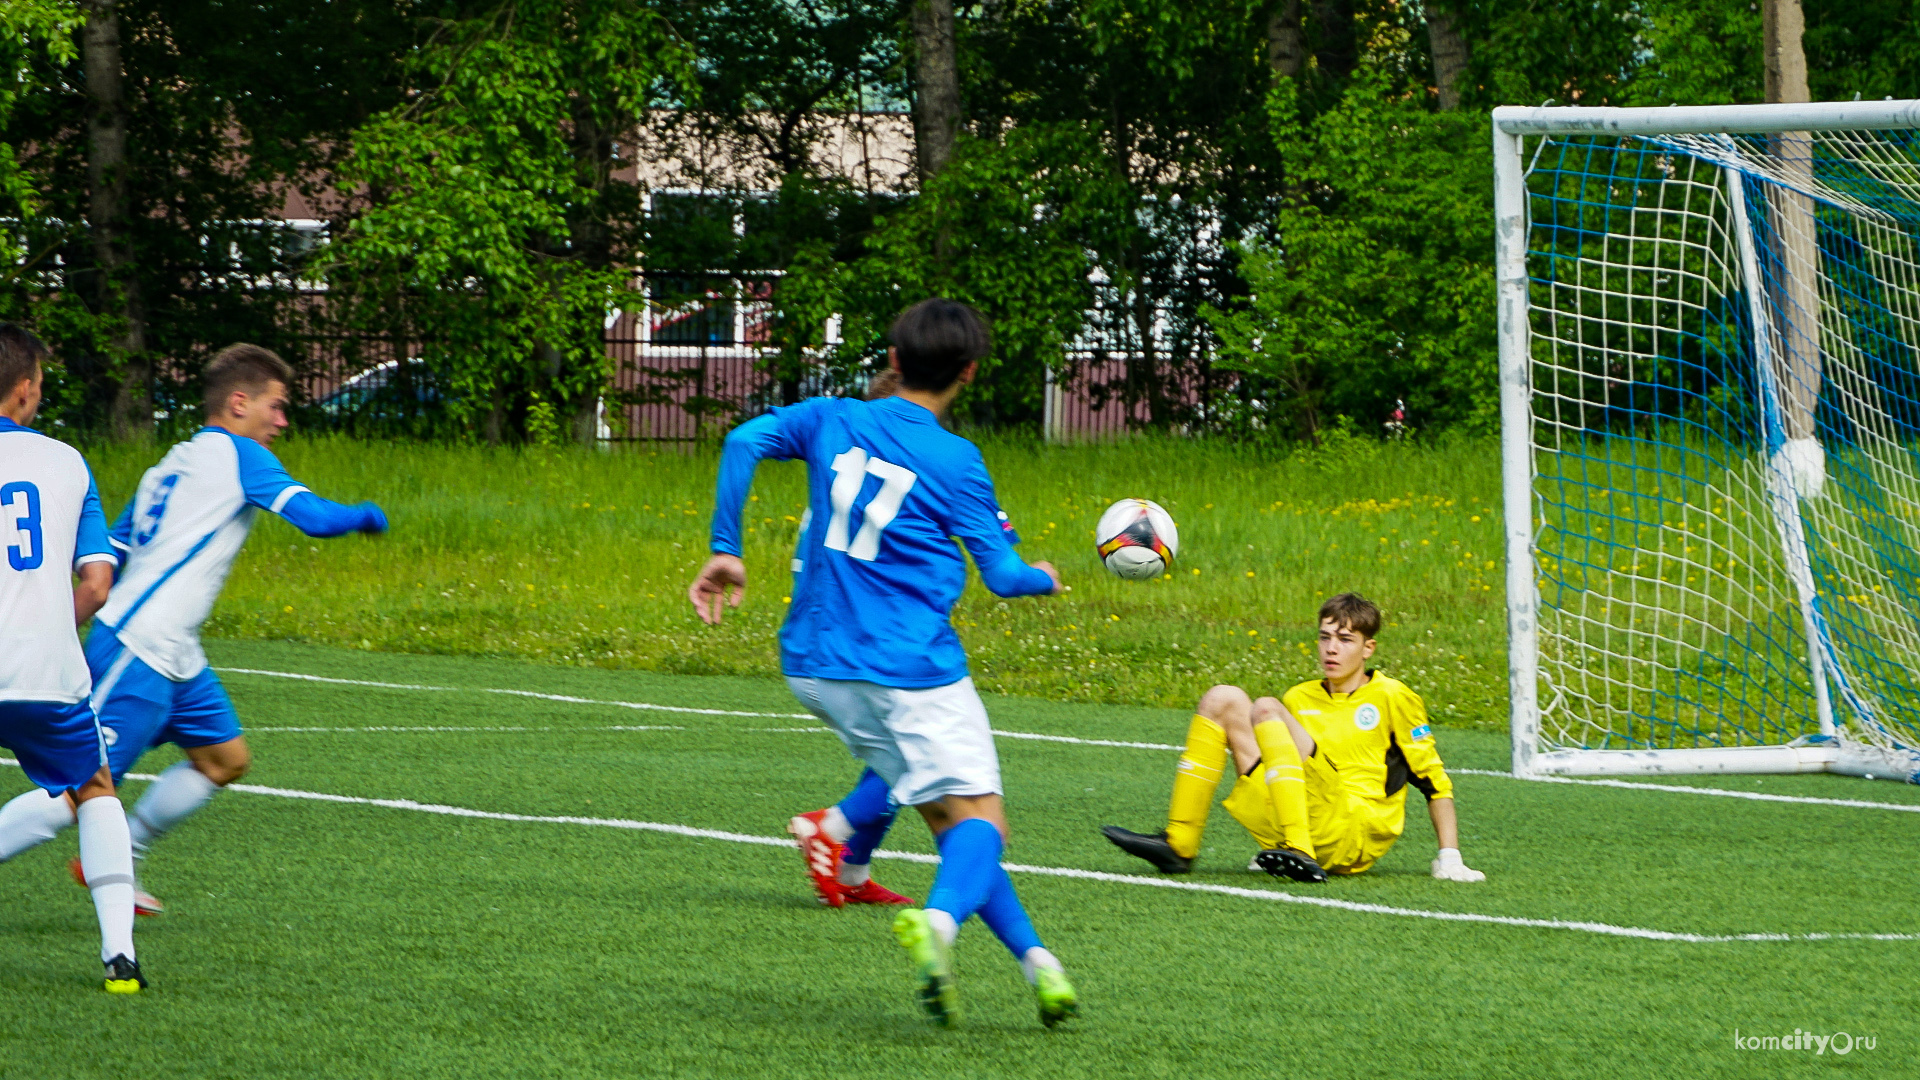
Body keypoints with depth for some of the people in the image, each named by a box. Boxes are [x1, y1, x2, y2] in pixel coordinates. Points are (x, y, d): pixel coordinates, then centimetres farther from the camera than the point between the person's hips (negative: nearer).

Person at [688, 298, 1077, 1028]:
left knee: (949, 814, 14)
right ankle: (940, 918, -40)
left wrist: (724, 552, -1)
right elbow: (1002, 575, 0)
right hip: (911, 664, -5)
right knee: (979, 817, -8)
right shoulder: (954, 461, -3)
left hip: (816, 663, 5)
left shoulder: (830, 420, 8)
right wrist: (1045, 580, 23)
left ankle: (1030, 954, 8)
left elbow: (746, 441, -6)